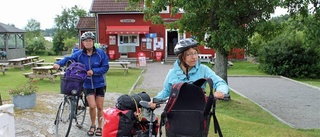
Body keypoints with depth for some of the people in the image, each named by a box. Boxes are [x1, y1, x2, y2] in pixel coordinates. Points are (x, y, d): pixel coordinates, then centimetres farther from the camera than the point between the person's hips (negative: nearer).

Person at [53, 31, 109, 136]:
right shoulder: (79, 54, -6)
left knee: (99, 107, 7)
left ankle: (99, 127, 27)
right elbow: (68, 59, -1)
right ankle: (92, 126, 17)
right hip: (87, 84, 0)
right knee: (92, 106, -9)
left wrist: (93, 71, -22)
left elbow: (105, 67, -10)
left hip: (100, 84, 0)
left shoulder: (101, 53, -11)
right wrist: (58, 63, -19)